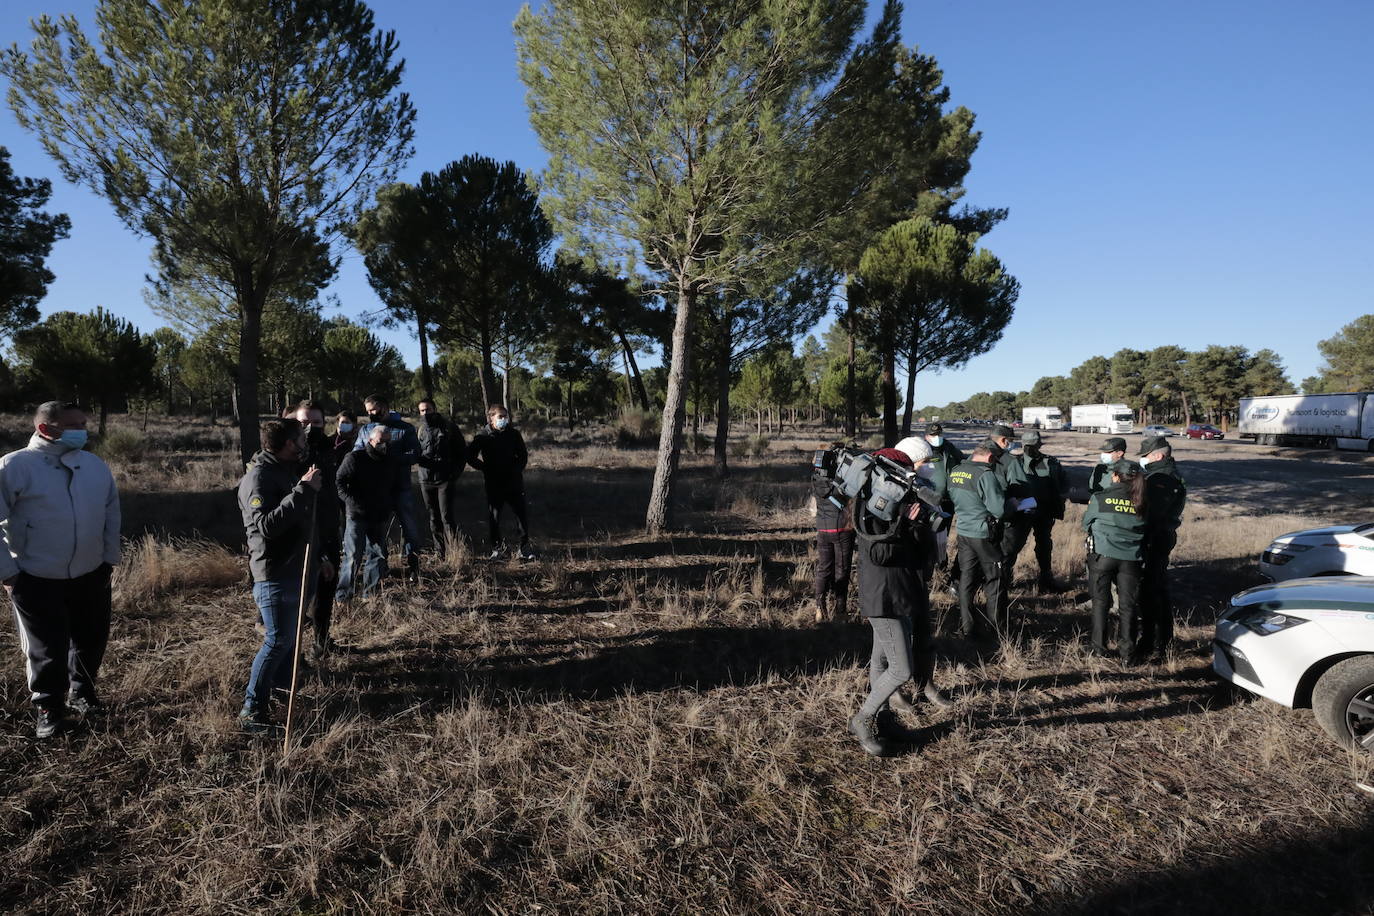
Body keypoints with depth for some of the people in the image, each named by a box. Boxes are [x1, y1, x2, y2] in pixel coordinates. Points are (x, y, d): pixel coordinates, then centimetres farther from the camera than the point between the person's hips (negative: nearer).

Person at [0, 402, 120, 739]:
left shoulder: (96, 466, 2)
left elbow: (111, 512, 10)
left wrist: (110, 557, 9)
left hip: (91, 575, 4)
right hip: (37, 580, -4)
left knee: (91, 639, 16)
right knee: (47, 648, 8)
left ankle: (81, 692, 40)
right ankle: (49, 709, 28)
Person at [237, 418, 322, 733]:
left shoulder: (290, 471, 12)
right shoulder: (259, 477, -18)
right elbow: (266, 525, -32)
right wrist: (303, 490, -33)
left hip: (296, 569, 10)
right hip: (274, 573, -9)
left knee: (289, 636, 19)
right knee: (278, 640, -5)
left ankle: (280, 690, 34)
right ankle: (252, 709, 5)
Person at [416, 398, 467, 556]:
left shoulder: (450, 428, 0)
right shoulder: (421, 430, 14)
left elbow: (463, 452, 3)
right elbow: (417, 454, 22)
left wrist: (456, 472, -6)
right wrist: (420, 459, -1)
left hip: (446, 480, -5)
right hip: (426, 482, 5)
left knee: (448, 518, -10)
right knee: (434, 519, 10)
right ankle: (440, 553, 17)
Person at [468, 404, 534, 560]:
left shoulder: (513, 433, 3)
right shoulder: (482, 436, -2)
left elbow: (523, 455, 14)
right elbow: (471, 458, 3)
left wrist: (517, 470, 4)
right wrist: (487, 469, -2)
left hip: (514, 482, 1)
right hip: (493, 484, -1)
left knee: (521, 515, 3)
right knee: (493, 517, 2)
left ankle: (525, 547, 15)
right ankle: (497, 548, 17)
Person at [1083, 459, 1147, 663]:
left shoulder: (1100, 498, -7)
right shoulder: (1141, 502, 0)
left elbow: (1086, 524, 5)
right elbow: (1145, 530, 11)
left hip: (1102, 554, -1)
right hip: (1130, 558, 2)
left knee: (1100, 602, 11)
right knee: (1128, 604, 9)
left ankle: (1099, 648, 15)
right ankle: (1127, 653, 10)